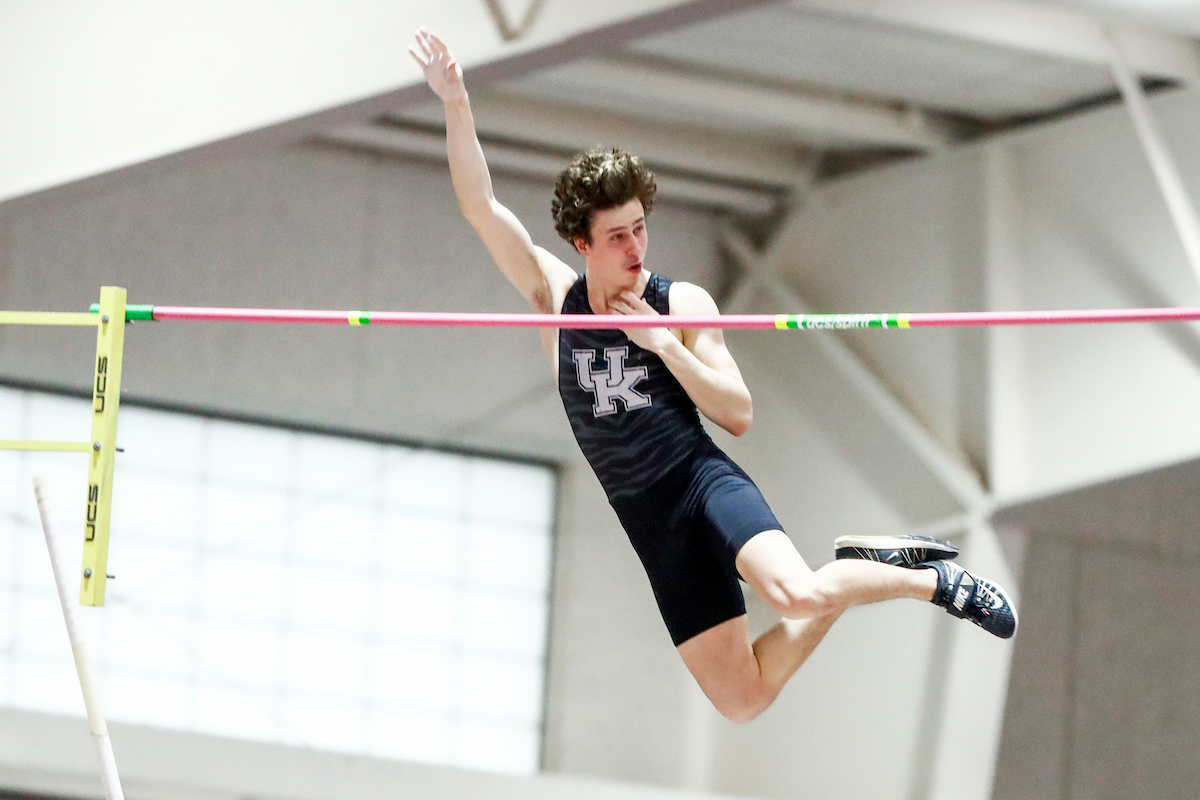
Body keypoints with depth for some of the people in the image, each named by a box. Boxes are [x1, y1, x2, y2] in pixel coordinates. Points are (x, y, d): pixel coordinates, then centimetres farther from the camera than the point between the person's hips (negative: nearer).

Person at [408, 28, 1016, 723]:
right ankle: (858, 576, 18)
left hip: (703, 484, -3)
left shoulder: (681, 304, -2)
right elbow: (481, 206, -4)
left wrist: (663, 343, -15)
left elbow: (740, 415, -4)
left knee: (797, 593, -35)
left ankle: (933, 579, -7)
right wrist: (456, 103, -15)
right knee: (742, 701, -4)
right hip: (646, 523, 3)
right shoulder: (555, 297, 4)